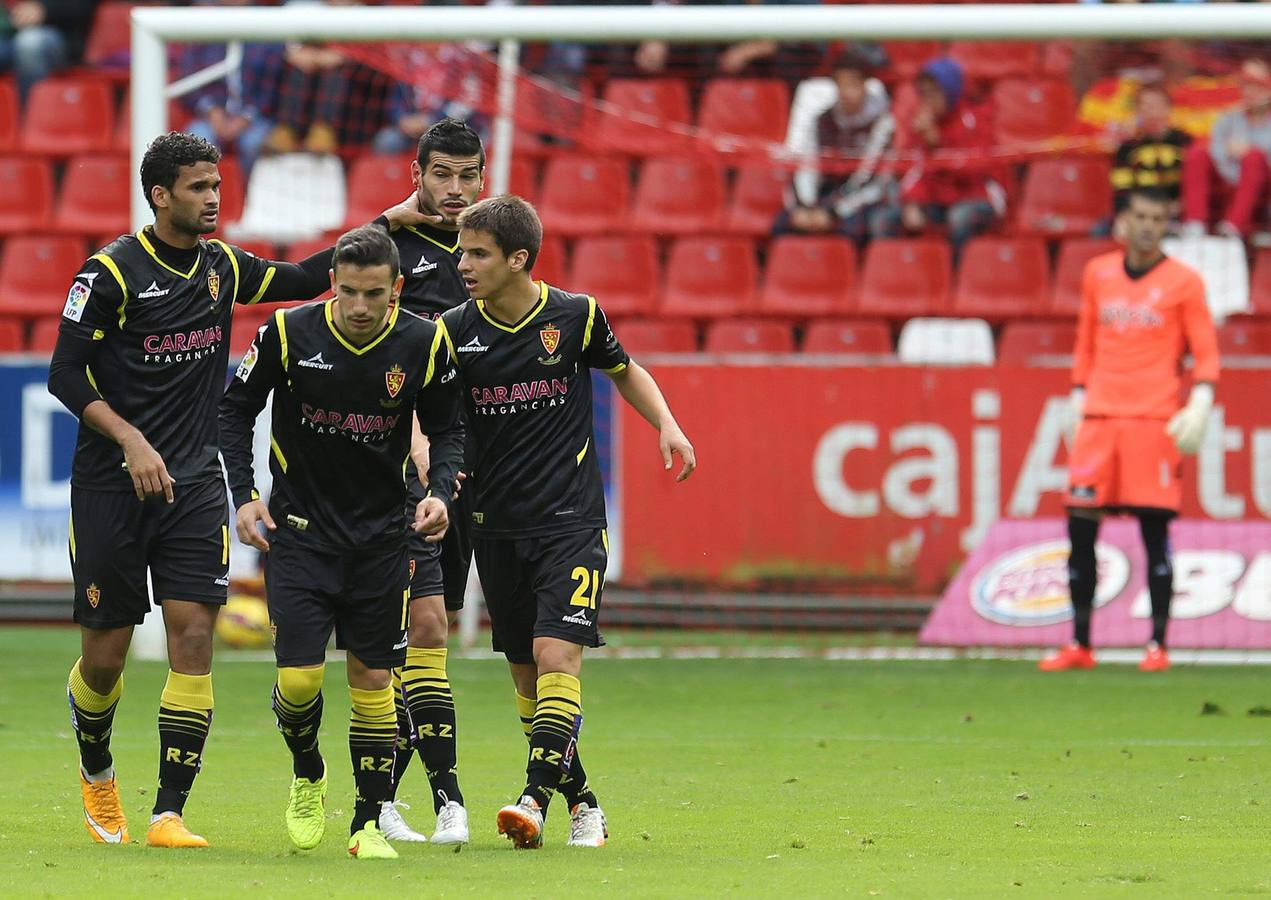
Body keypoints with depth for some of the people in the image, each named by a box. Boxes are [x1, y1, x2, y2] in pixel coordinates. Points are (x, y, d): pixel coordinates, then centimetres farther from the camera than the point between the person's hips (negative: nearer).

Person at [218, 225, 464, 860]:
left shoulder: (424, 345, -9)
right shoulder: (288, 333, -12)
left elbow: (447, 428, 6)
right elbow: (236, 409, 2)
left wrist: (440, 492, -12)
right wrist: (243, 494, -8)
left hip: (381, 534, 1)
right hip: (299, 528, -1)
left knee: (373, 681, 2)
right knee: (298, 679, -9)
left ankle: (368, 825, 11)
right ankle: (308, 776, 22)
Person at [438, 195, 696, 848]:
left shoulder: (576, 315, -4)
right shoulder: (453, 331, -2)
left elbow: (623, 370, 15)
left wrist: (666, 425, 0)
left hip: (571, 521, -3)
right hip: (495, 524, 3)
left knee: (556, 657, -18)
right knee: (526, 674, 7)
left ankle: (536, 796, -24)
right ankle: (582, 800, 20)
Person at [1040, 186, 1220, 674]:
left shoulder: (1183, 282, 2)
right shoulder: (1097, 273, 13)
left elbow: (1206, 353, 1)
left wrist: (1199, 405, -12)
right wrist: (1078, 399, 13)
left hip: (1155, 420, -3)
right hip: (1099, 416, 4)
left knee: (1155, 530, -4)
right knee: (1080, 527, -1)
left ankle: (1158, 645, 1)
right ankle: (1079, 644, 7)